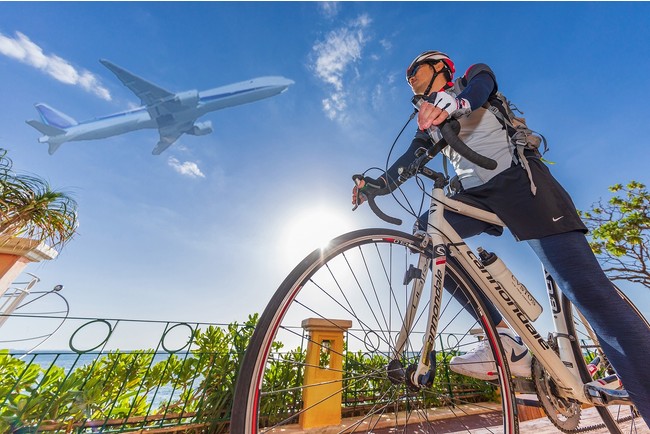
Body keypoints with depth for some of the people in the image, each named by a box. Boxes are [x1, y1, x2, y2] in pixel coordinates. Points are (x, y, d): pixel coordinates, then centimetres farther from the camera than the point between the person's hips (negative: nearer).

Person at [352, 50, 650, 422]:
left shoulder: (474, 76, 13)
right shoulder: (429, 123, 23)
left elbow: (479, 88, -13)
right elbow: (410, 160, 7)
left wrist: (452, 103, -36)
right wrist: (377, 183, -10)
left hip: (519, 180, -4)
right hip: (475, 195, 5)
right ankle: (506, 339, -13)